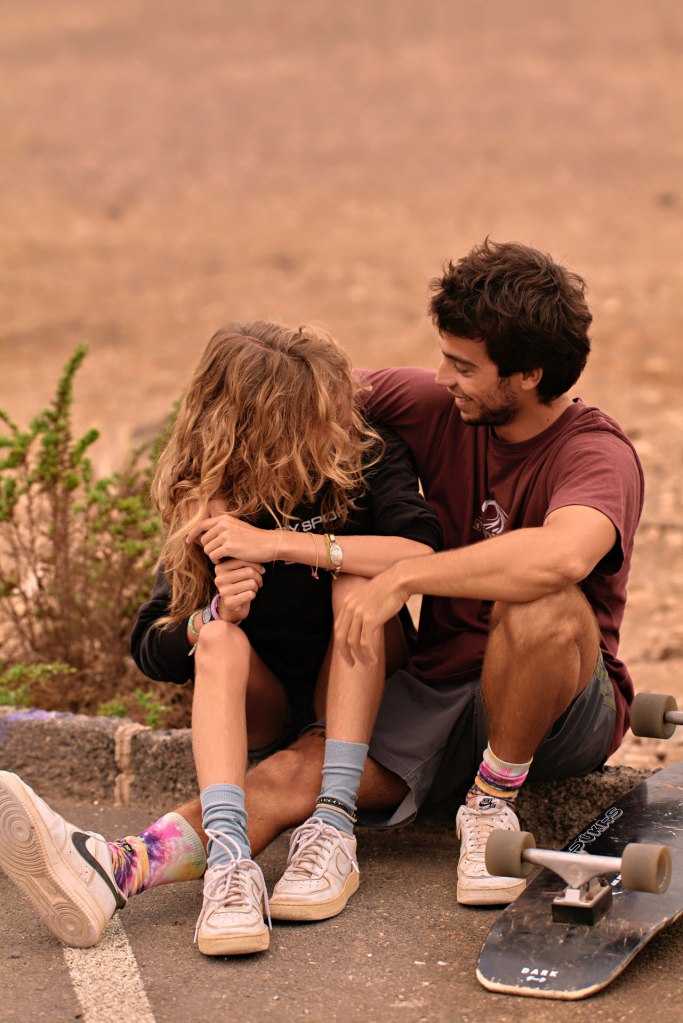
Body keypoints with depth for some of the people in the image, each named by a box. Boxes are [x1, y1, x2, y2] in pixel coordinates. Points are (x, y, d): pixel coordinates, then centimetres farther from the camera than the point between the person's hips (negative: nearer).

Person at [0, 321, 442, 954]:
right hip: (260, 708, 1)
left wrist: (276, 543, -34)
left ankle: (333, 828, -36)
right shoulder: (206, 503, -8)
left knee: (359, 583, -27)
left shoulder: (370, 458, -12)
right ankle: (229, 861, -49)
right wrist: (212, 617, -32)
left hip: (359, 687, 0)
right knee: (221, 639, -30)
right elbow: (152, 651, -9)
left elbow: (422, 554, -33)